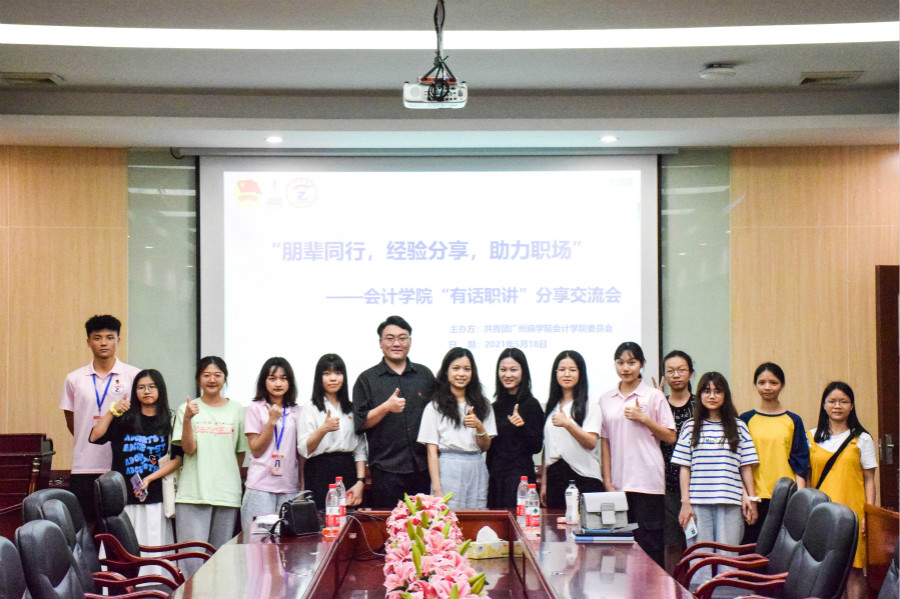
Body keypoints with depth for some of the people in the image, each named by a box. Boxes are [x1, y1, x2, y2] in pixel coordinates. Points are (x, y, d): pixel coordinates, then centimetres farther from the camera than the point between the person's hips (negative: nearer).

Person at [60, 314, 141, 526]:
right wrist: (91, 438, 9)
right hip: (84, 467, 2)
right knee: (83, 525, 2)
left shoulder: (134, 376, 2)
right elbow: (71, 421, 15)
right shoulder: (74, 379, 8)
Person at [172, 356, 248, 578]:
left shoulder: (236, 410, 10)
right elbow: (188, 449, -5)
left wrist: (231, 480, 12)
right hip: (193, 492, -2)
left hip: (227, 493, 2)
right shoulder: (187, 409, 5)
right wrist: (187, 419, -17)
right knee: (192, 558, -10)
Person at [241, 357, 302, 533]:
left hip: (290, 488, 3)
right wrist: (272, 421, -10)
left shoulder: (296, 412, 13)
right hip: (260, 487, -3)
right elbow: (256, 450, -3)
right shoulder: (255, 409, 2)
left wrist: (303, 486, 9)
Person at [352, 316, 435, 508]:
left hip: (424, 468, 2)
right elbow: (360, 423, 0)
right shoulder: (367, 380, 6)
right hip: (387, 471, -2)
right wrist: (386, 407, -15)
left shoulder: (425, 375, 14)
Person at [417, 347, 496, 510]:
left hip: (476, 472, 3)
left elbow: (486, 447, 12)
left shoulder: (482, 405, 13)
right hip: (448, 471, -3)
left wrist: (479, 427, -8)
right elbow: (432, 451, -2)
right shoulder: (435, 407, 1)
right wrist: (436, 489, -10)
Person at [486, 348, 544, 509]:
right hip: (495, 477, 6)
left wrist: (522, 426, -23)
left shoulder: (531, 404, -4)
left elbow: (536, 446, -11)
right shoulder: (496, 406, 12)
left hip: (520, 477, -6)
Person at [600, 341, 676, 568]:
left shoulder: (654, 396, 1)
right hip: (618, 481, 3)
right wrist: (607, 481, 4)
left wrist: (643, 419, -12)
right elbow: (605, 441, 10)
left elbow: (671, 437, 0)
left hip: (647, 481, -3)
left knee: (649, 541, -4)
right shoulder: (606, 399, 11)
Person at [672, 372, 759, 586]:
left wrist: (751, 499, 4)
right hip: (698, 503, 0)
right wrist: (685, 503, 1)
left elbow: (746, 467, 10)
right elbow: (685, 468, 7)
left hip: (730, 504, 0)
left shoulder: (738, 427, 9)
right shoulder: (690, 428, 9)